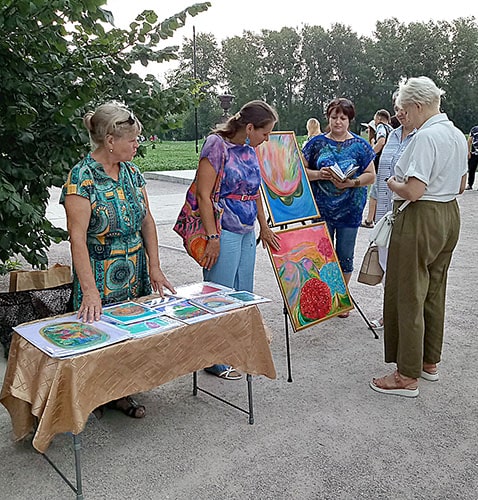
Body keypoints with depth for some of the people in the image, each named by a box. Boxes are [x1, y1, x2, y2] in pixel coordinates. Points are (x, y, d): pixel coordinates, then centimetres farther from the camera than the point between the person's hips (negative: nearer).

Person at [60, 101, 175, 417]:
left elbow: (147, 221, 7)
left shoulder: (131, 172, 4)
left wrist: (155, 268, 0)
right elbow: (78, 237, -21)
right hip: (101, 278, -6)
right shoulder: (82, 177, -17)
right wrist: (90, 290, -27)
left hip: (136, 275, 6)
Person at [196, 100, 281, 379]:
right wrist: (213, 237, -19)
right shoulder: (217, 145, -13)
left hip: (247, 232, 9)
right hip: (224, 232, -8)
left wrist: (264, 227, 25)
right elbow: (204, 194, -17)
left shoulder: (250, 150, 11)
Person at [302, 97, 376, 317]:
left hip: (350, 209, 0)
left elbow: (371, 175, 1)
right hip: (321, 208, 0)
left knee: (345, 255, 7)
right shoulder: (317, 142, 4)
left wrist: (352, 182, -17)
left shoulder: (360, 145, 3)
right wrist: (319, 174, -15)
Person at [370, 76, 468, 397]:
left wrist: (393, 184, -7)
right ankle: (430, 362, 32)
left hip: (421, 220, -10)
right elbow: (461, 185, 18)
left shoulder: (426, 136, -20)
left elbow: (413, 191, -25)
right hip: (450, 216, 10)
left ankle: (407, 376, 8)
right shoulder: (458, 136, 10)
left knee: (407, 298, -1)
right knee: (434, 293, 18)